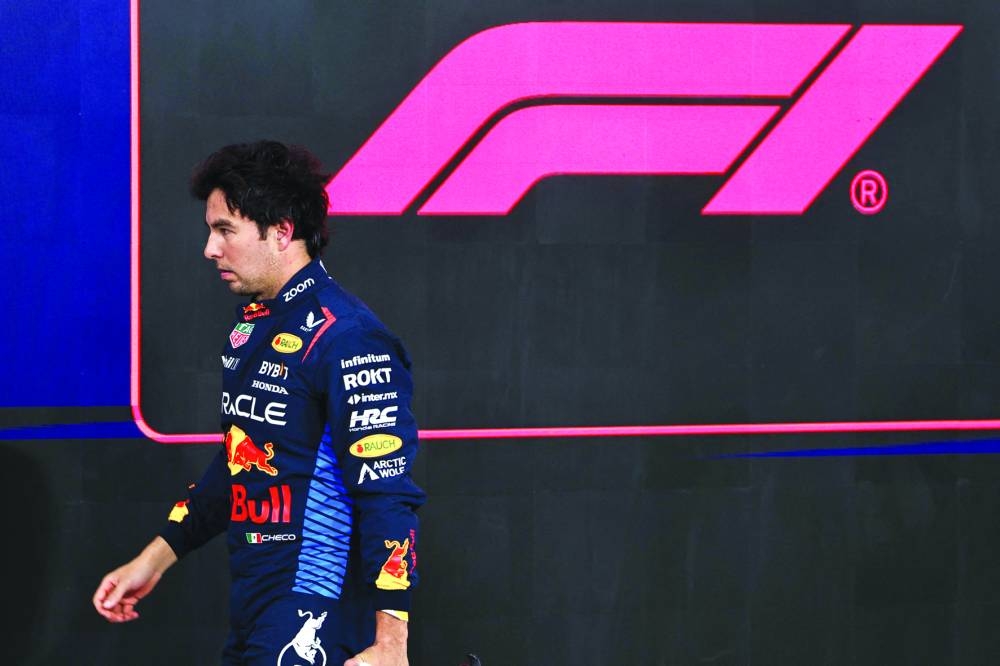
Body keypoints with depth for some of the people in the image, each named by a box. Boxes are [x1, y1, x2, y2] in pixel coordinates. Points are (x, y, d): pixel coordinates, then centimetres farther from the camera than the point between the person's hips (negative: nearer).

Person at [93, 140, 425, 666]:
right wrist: (154, 559, 24)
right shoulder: (252, 326, 13)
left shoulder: (345, 337, -16)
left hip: (316, 618, -9)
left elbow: (387, 494, -20)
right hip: (249, 610, 9)